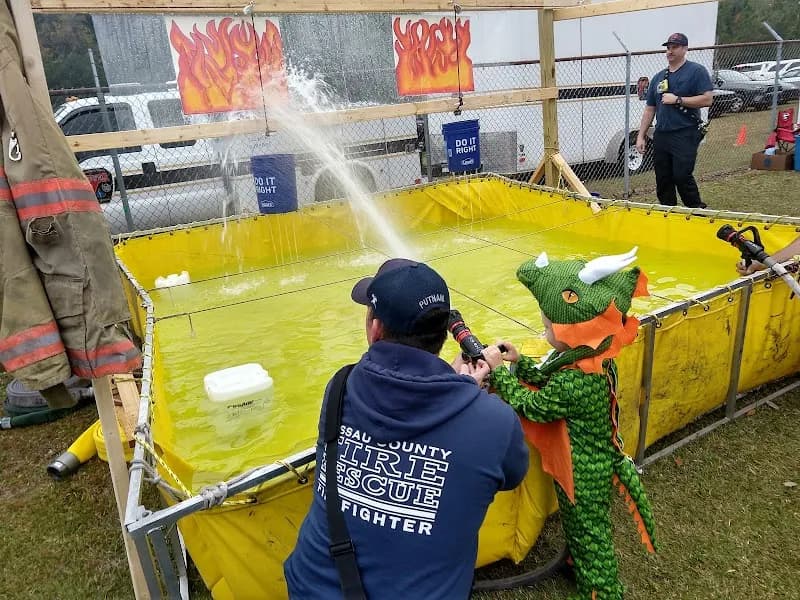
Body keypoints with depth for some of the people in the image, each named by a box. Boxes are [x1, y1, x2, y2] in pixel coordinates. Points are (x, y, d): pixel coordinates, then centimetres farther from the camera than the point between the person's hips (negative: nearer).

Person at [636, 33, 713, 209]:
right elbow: (649, 109, 18)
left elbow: (707, 99, -11)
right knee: (663, 181, 7)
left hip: (685, 135, -6)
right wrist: (641, 136, 12)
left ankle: (698, 213, 4)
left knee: (682, 177, -12)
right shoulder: (658, 77, 16)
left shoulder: (697, 71, -2)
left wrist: (677, 100, -14)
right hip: (661, 135, 6)